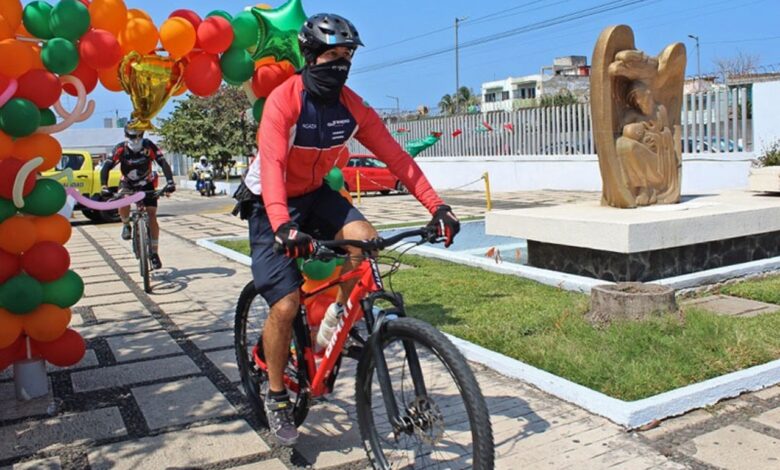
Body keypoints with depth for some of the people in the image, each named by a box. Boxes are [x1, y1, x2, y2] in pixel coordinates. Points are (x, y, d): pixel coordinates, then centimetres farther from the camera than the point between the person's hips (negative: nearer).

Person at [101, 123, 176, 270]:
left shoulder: (149, 146, -24)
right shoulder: (120, 149, -23)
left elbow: (163, 164, -29)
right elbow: (106, 168, -27)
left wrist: (170, 182, -45)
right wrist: (104, 187, -42)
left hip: (146, 184, 0)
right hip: (127, 183, 0)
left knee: (152, 216, -11)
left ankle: (154, 253, -2)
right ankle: (126, 225, 1)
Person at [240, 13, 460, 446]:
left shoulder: (351, 106, -10)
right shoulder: (284, 100, -25)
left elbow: (394, 155, -14)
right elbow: (271, 165, -37)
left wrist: (436, 206, -24)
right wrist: (282, 226, -54)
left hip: (315, 194, 5)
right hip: (272, 205, -4)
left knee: (363, 238, -25)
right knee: (286, 304, -12)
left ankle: (338, 313, 2)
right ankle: (276, 397, 10)